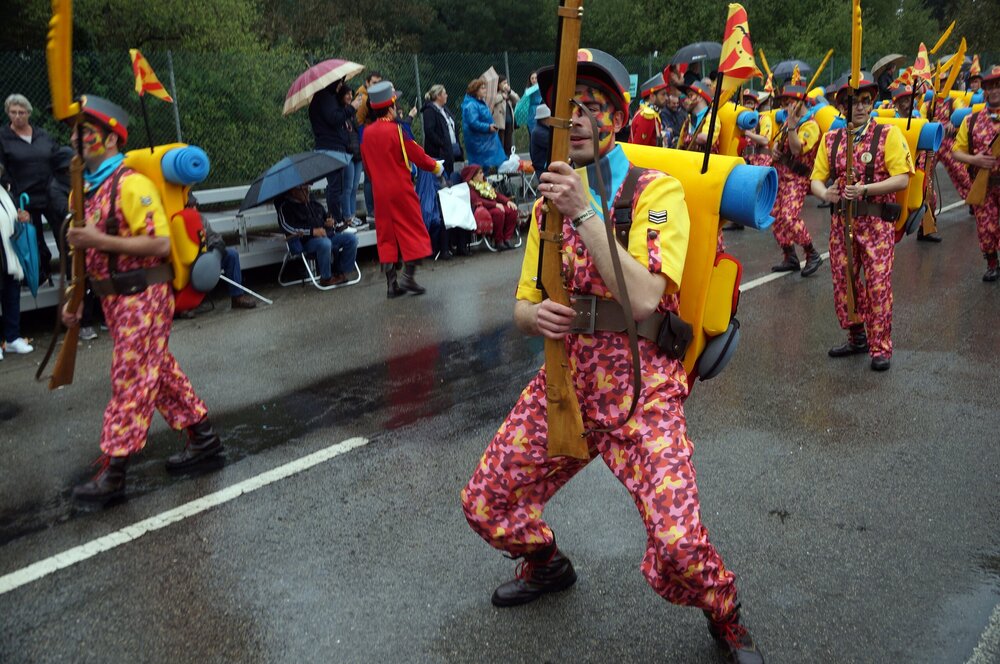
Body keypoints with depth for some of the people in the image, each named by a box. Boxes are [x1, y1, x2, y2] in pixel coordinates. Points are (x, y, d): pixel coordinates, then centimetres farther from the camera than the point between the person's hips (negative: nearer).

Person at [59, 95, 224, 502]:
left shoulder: (131, 185, -16)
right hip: (114, 298, 9)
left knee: (130, 380, -1)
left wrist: (100, 240, -25)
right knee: (159, 371, 15)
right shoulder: (86, 189, 11)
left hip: (143, 297, -9)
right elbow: (88, 249, 19)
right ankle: (203, 436, 27)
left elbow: (161, 243, -23)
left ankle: (113, 472, 7)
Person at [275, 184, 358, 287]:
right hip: (306, 241, -7)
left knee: (351, 239, -14)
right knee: (324, 243, -40)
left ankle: (340, 272, -8)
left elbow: (327, 217, 34)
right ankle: (326, 278, -23)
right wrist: (312, 231, -21)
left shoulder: (314, 204, 24)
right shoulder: (285, 207, 3)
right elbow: (287, 227, -13)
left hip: (328, 236, 7)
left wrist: (332, 222, 5)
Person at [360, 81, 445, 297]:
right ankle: (408, 277, -2)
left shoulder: (367, 132, 4)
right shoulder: (397, 130, -12)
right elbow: (417, 155, -7)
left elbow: (367, 165, 12)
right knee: (412, 230, 5)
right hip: (401, 189, -5)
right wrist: (436, 166, 10)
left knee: (387, 233, 9)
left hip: (380, 191, 5)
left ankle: (391, 284, 9)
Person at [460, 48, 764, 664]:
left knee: (678, 544, -20)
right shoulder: (550, 203, 9)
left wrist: (585, 214, -26)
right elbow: (523, 307, 12)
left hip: (641, 393, -5)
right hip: (562, 384, 6)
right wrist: (538, 315, -12)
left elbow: (644, 299, -23)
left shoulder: (657, 192, -8)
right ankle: (548, 565, 41)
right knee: (486, 503, 7)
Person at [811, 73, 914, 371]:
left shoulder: (888, 134, -4)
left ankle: (880, 349, 7)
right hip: (841, 221, 4)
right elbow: (816, 179, 7)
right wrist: (824, 193, -16)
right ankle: (857, 338, 27)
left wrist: (865, 189, -24)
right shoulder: (831, 139, 8)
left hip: (876, 221, -4)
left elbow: (902, 179, -12)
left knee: (878, 284, -4)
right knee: (842, 282, 10)